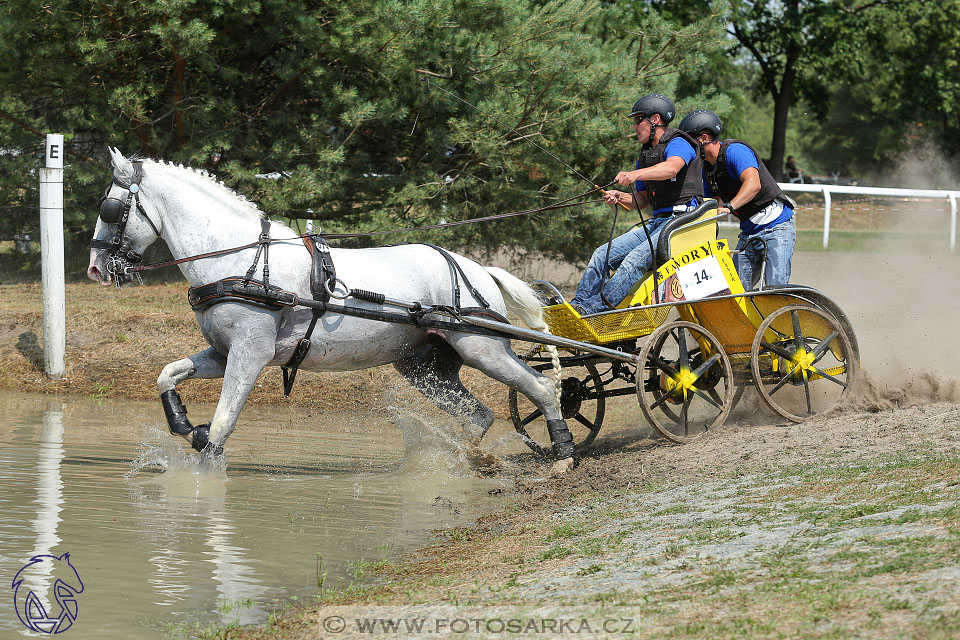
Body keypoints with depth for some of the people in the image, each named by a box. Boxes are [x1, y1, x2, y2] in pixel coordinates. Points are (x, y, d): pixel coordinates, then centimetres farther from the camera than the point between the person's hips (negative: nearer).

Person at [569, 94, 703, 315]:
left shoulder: (678, 144, -6)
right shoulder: (645, 155, 21)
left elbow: (671, 168, -30)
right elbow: (642, 200, 23)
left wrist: (635, 175, -46)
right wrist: (620, 197, 1)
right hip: (656, 221, 9)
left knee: (636, 259, -29)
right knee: (603, 254, -5)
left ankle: (595, 307, -39)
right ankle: (577, 304, -10)